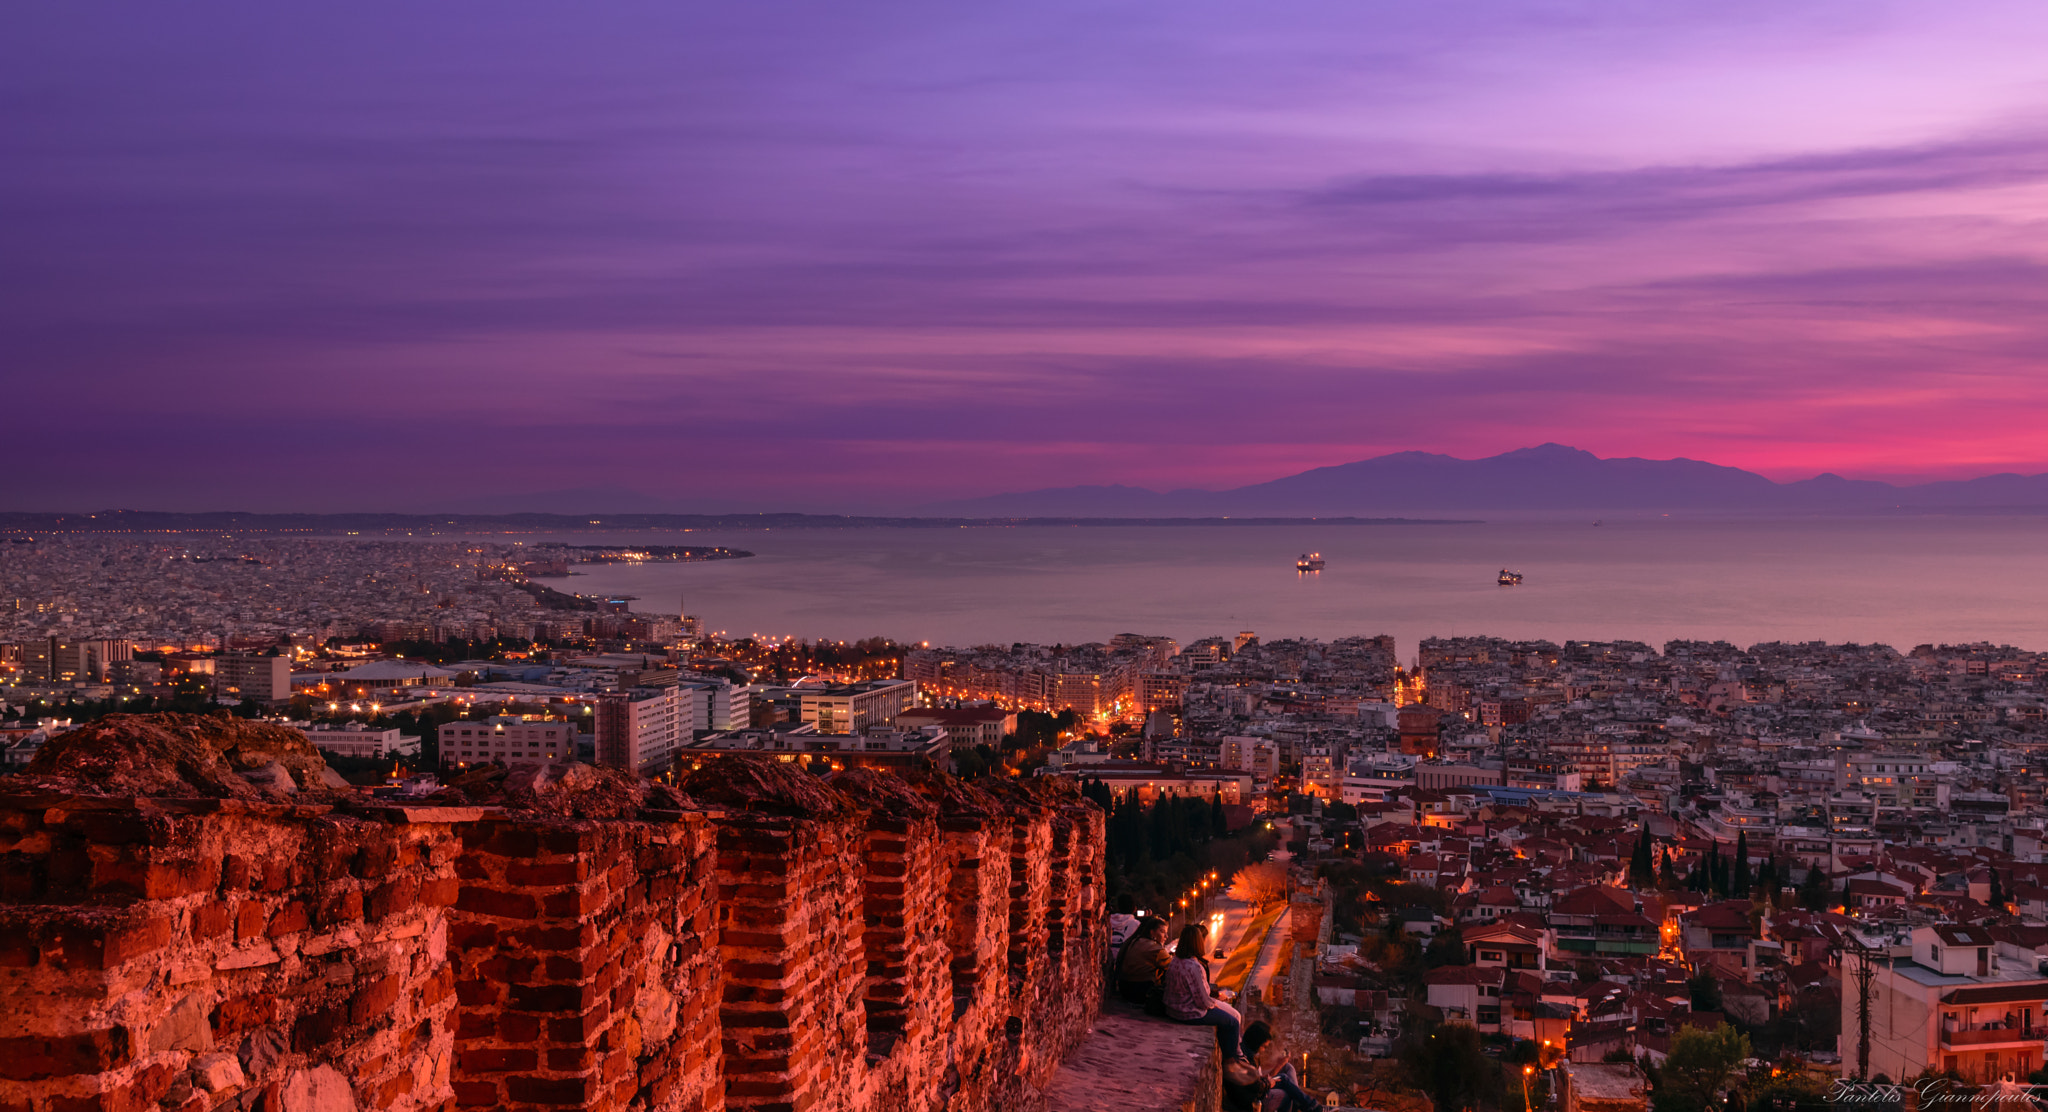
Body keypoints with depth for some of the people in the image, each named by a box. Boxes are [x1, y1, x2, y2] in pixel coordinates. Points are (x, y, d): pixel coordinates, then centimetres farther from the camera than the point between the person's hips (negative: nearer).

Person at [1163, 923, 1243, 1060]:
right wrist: (1214, 1004, -2)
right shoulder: (1194, 967, -29)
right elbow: (1203, 1001, -23)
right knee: (1232, 1022, 10)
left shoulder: (1175, 961, 0)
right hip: (1191, 1015, -9)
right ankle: (1230, 1059, 26)